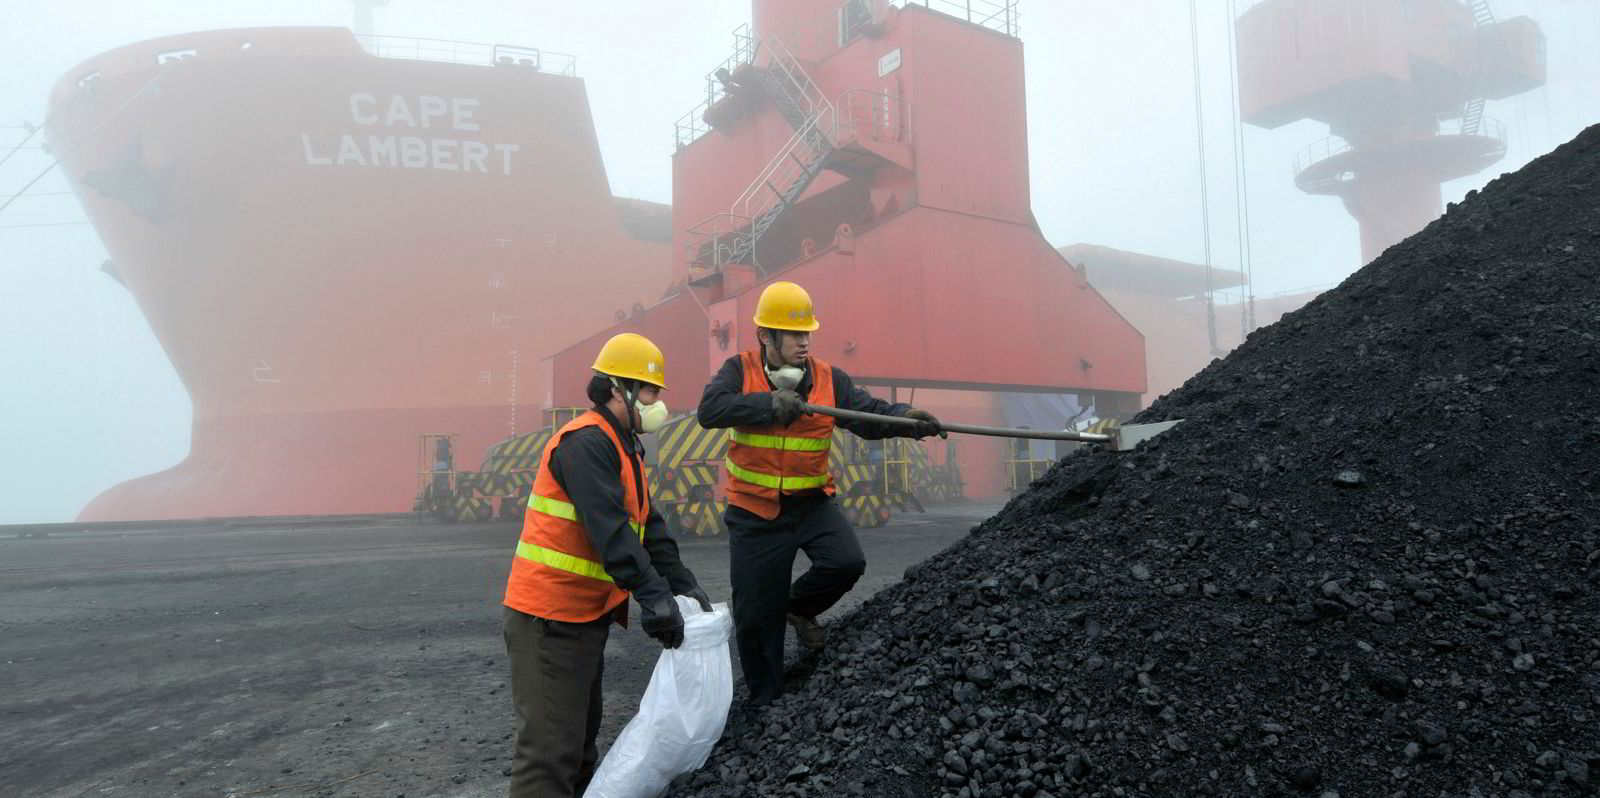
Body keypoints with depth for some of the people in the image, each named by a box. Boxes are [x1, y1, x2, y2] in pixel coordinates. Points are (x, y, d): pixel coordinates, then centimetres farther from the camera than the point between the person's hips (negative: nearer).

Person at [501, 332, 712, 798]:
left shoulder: (622, 449, 15)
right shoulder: (586, 442, -18)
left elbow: (649, 526, 14)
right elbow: (609, 531, -28)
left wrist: (682, 583, 4)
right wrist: (653, 597, -30)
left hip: (585, 616, 11)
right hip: (551, 620, -11)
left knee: (582, 730, 22)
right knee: (551, 746, -8)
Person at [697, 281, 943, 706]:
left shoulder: (829, 379, -2)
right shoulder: (740, 371, -8)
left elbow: (869, 413, -13)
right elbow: (710, 409, -24)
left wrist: (907, 417, -34)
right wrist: (769, 404, -34)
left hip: (811, 503, 2)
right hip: (754, 512, -2)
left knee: (847, 562, -24)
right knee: (754, 616, 5)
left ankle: (799, 607, 11)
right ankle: (765, 702, 29)